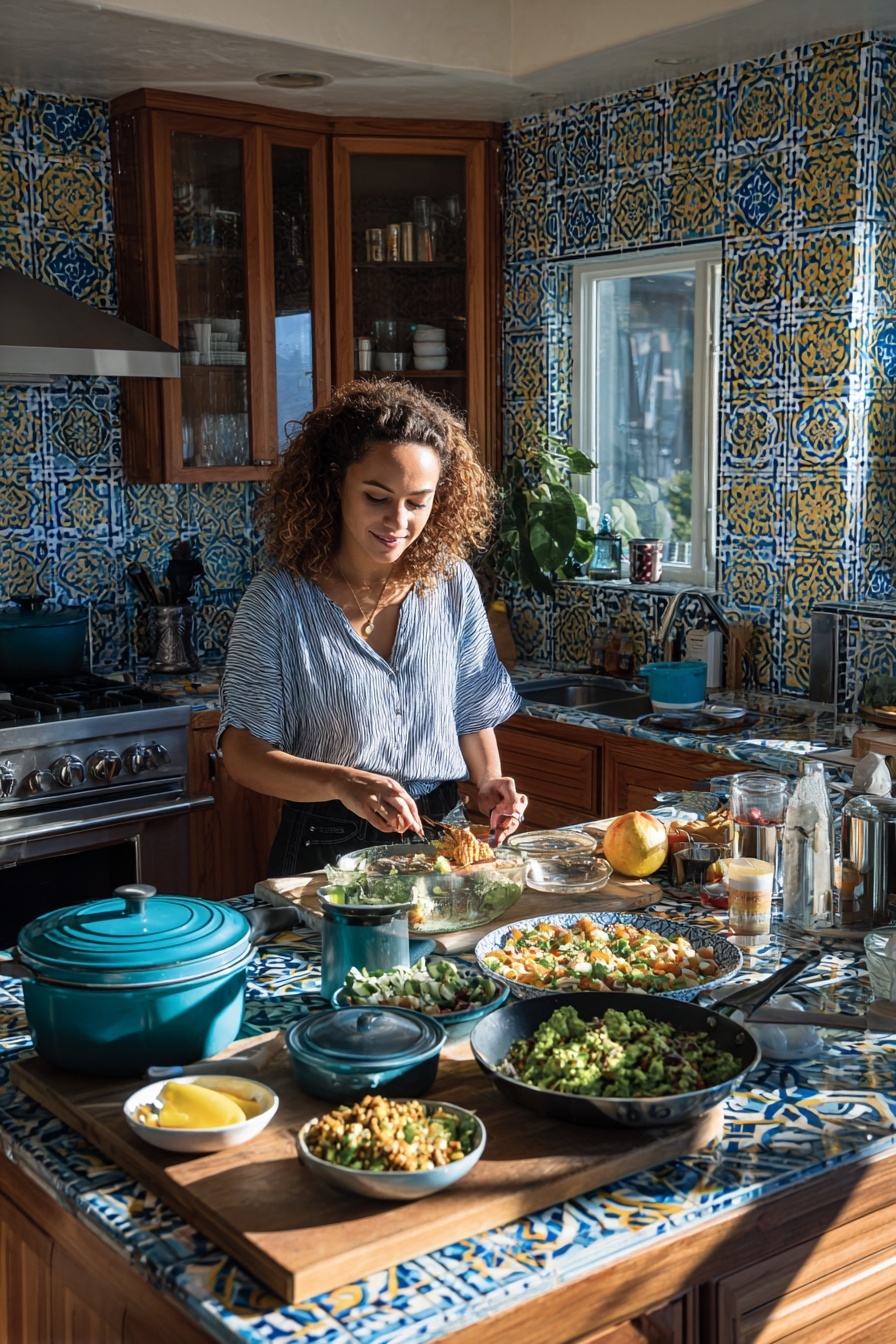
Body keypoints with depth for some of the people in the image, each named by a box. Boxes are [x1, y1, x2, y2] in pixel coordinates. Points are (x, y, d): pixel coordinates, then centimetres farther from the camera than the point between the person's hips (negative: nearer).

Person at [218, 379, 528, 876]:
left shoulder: (452, 582, 1)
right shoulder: (279, 598, -11)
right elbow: (243, 751, -11)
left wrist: (489, 783, -5)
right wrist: (340, 782, -27)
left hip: (439, 832, 3)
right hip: (327, 849, -2)